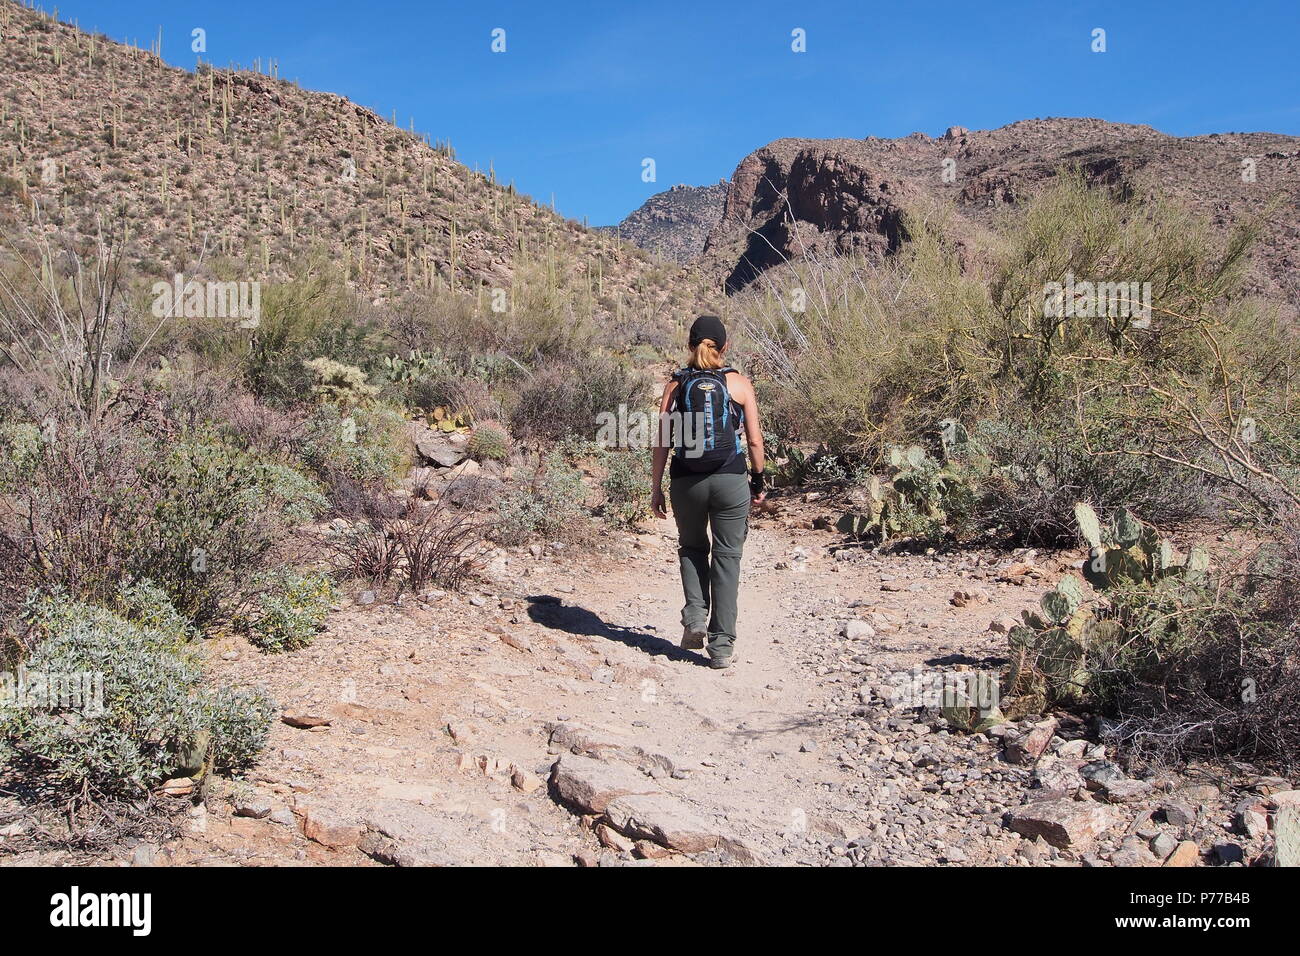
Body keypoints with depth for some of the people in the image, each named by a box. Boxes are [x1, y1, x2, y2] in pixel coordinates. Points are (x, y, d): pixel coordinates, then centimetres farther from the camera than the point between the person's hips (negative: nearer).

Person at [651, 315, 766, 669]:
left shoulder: (676, 385, 2)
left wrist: (656, 490, 7)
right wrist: (758, 481, 15)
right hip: (730, 480, -1)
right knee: (726, 557, 7)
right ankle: (721, 644, 8)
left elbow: (661, 444, 0)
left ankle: (695, 617, 6)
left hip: (686, 481, 1)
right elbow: (754, 440, 2)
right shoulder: (739, 384, 0)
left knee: (691, 548, 23)